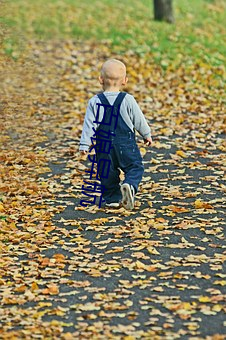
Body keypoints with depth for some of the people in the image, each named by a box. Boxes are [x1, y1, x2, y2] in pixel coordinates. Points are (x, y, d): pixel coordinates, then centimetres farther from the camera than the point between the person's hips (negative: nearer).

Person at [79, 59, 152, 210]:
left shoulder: (95, 102, -5)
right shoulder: (128, 100, -6)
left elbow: (90, 125, -5)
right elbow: (139, 120, 3)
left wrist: (84, 144, 0)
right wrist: (147, 134, 19)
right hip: (126, 143, -1)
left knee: (108, 173, 14)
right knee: (135, 167, 6)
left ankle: (112, 198, 12)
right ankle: (130, 185, -22)